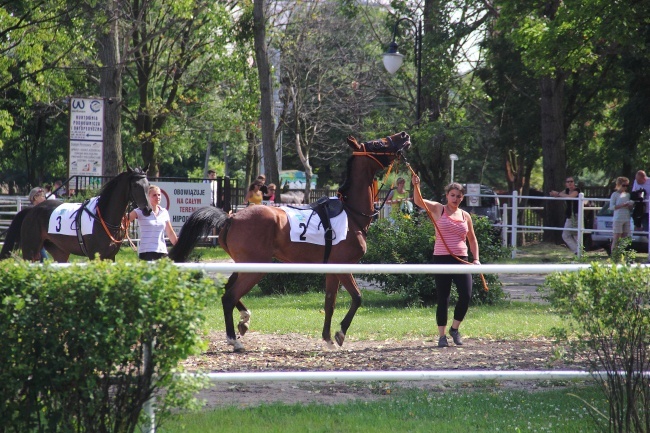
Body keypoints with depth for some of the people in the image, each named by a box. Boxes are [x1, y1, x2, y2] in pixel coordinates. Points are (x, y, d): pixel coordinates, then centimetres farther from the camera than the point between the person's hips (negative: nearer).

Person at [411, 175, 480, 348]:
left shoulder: (465, 216, 12)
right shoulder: (438, 209, 3)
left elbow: (472, 239, 20)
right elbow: (418, 201, -12)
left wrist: (476, 259, 9)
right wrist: (416, 187, -30)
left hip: (461, 259, 3)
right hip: (441, 258, -3)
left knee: (466, 295, -9)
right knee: (443, 299, -1)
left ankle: (455, 328, 12)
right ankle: (442, 335, 9)